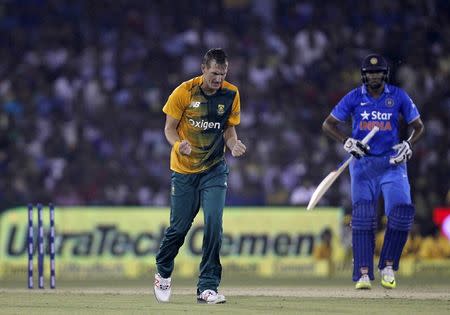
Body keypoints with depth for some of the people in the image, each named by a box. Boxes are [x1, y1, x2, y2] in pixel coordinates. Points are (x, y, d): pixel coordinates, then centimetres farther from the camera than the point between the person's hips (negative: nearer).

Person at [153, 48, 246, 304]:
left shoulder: (231, 94, -3)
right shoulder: (184, 92, -11)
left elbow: (229, 129, 8)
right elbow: (170, 128, -4)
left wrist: (234, 145, -14)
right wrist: (178, 145, -25)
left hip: (214, 170, 1)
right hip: (184, 170, -1)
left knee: (214, 223, -15)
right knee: (179, 227, 4)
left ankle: (208, 287, -9)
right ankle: (163, 272, 34)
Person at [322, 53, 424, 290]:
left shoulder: (398, 97, 1)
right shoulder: (354, 98, 1)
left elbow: (418, 126, 12)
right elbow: (328, 124, 5)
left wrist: (408, 145, -7)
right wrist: (347, 142, -10)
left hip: (392, 162, 0)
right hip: (363, 163, 0)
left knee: (402, 212, -17)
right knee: (362, 217, -10)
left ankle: (388, 267, 0)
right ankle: (363, 274, -10)